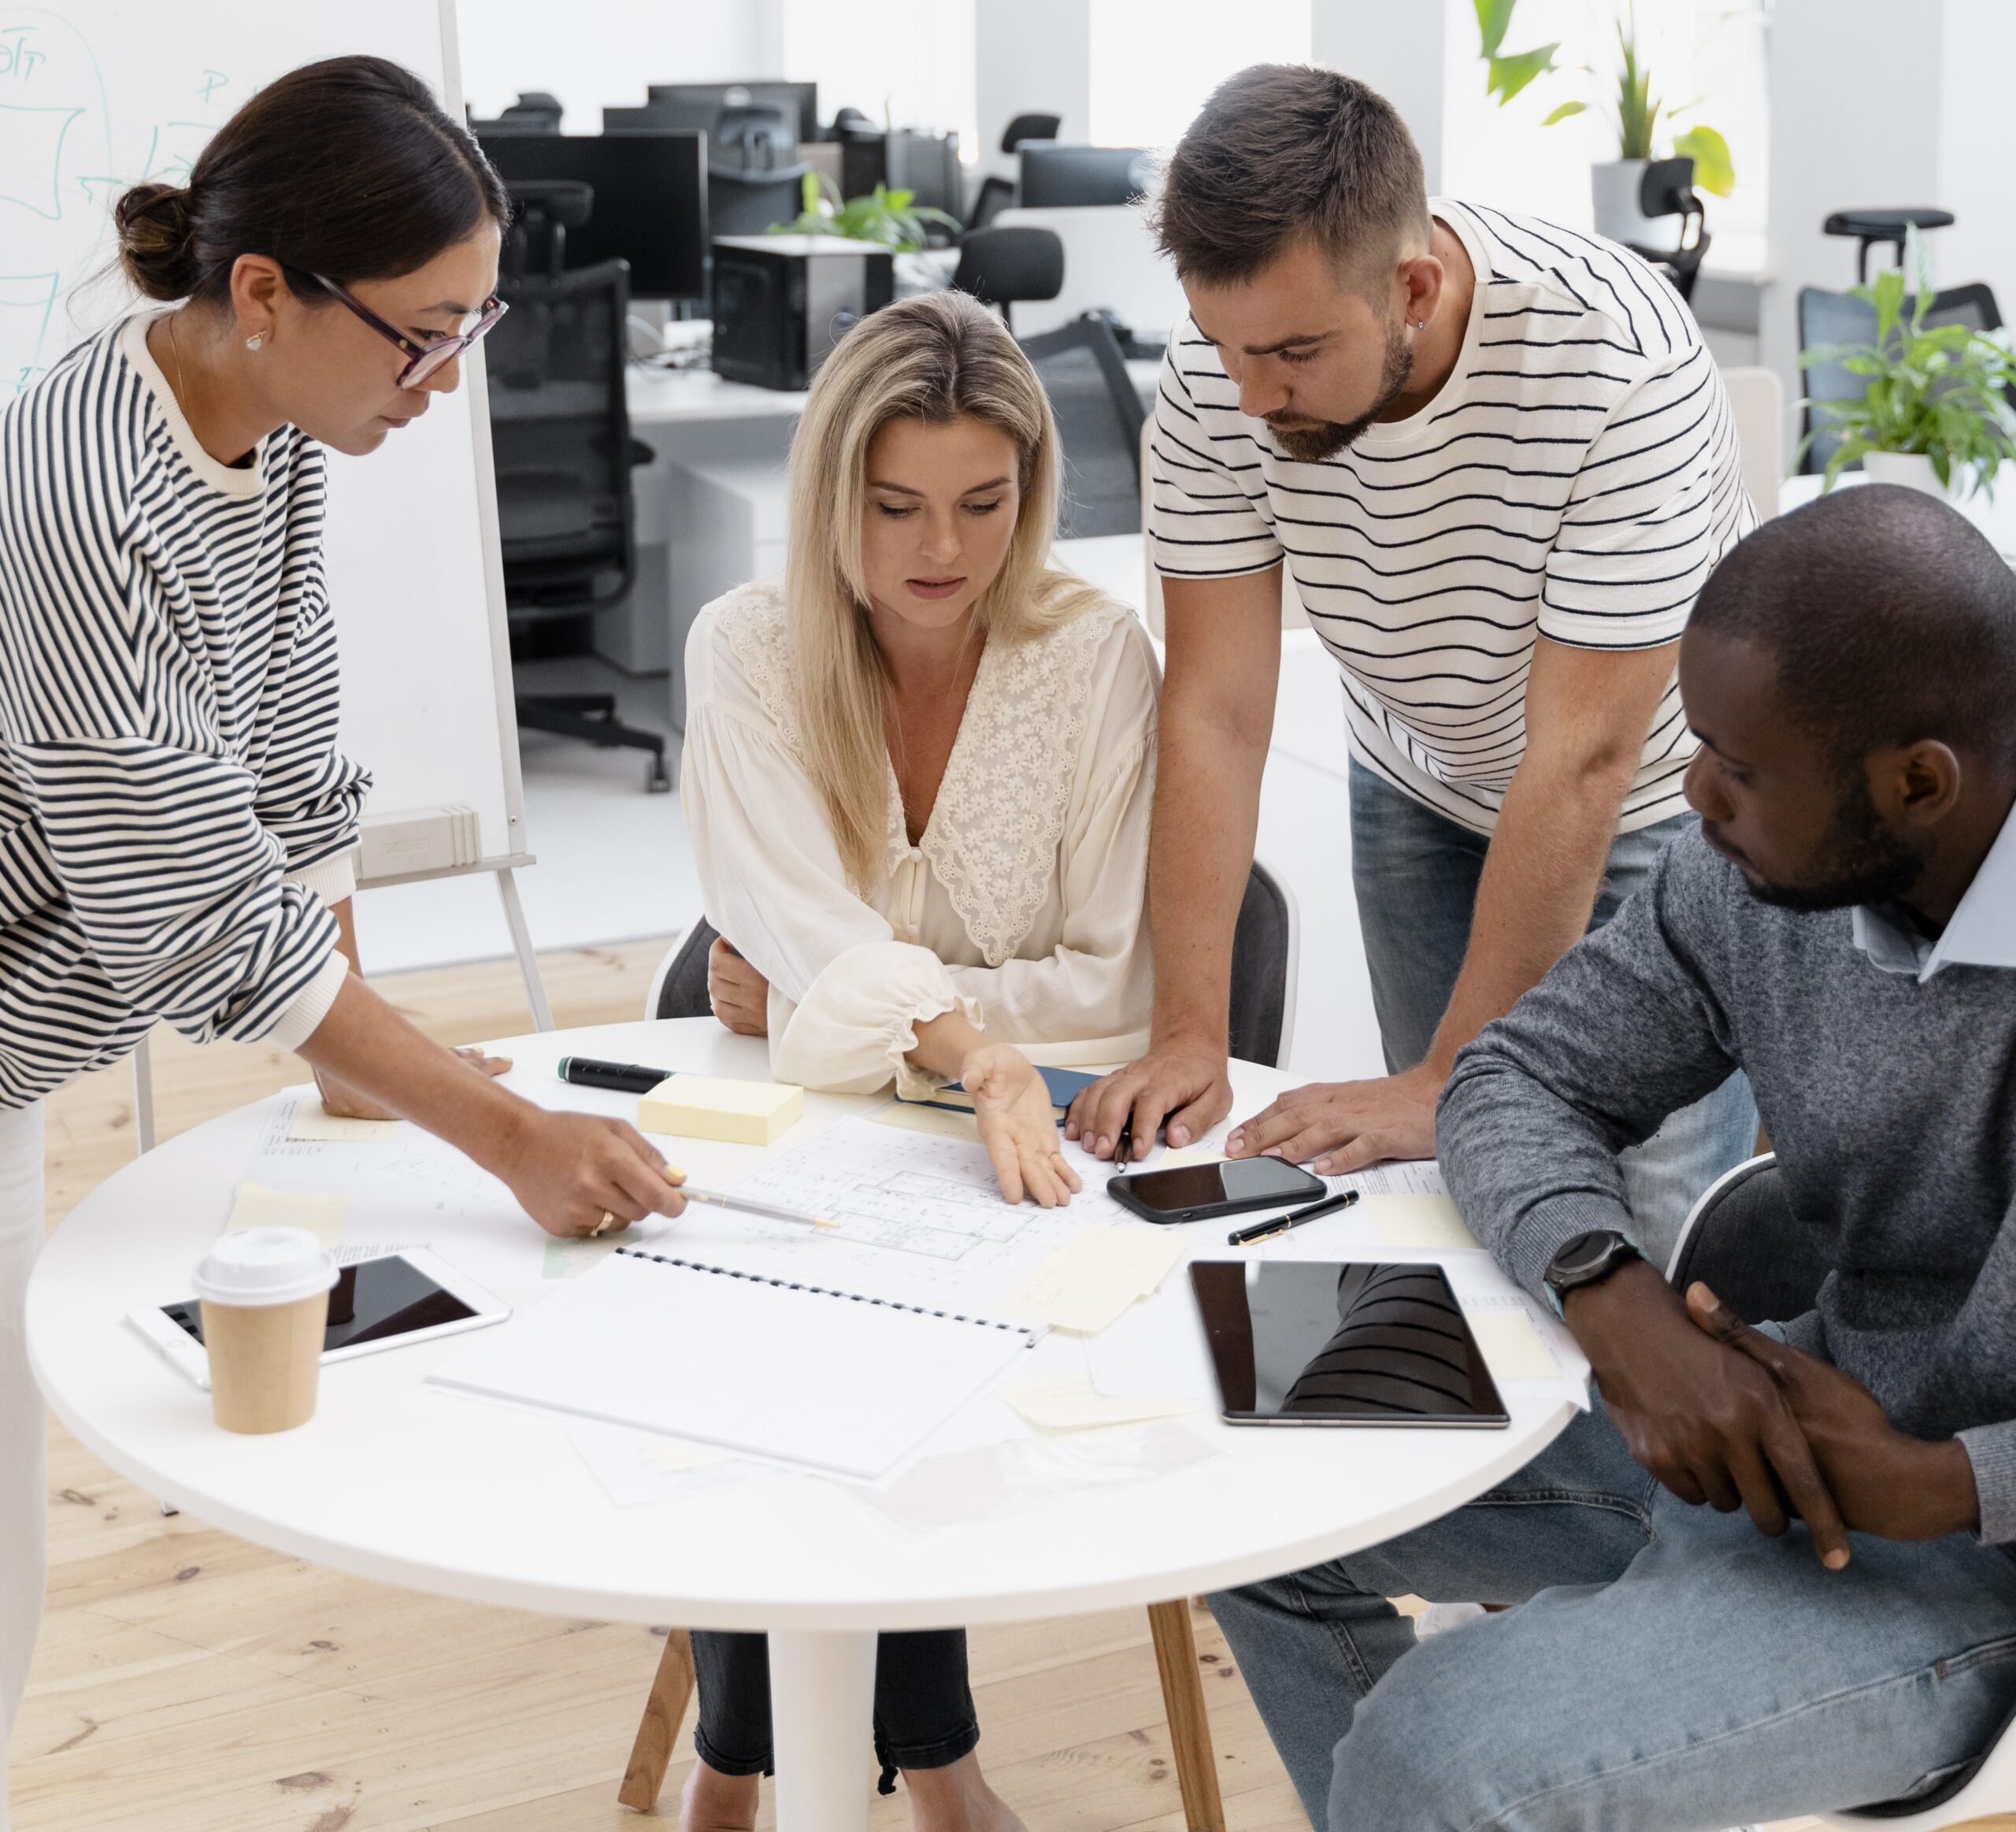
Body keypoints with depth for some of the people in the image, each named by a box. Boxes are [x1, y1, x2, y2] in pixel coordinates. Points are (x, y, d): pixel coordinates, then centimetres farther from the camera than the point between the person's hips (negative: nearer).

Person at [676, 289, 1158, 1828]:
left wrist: (831, 1004, -13)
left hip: (1012, 1143, -1)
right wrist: (970, 1046, -39)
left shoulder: (1097, 657, -7)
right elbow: (807, 936, -20)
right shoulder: (748, 651, -5)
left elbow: (1116, 990, -7)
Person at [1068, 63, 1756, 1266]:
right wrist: (1190, 1034, -24)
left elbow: (1582, 760, -32)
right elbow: (1216, 711, -18)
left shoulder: (1619, 362, -34)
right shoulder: (1219, 370, -21)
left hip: (1657, 798, -3)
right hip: (1424, 793, 4)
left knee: (1653, 1227, -8)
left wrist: (1449, 1080, -29)